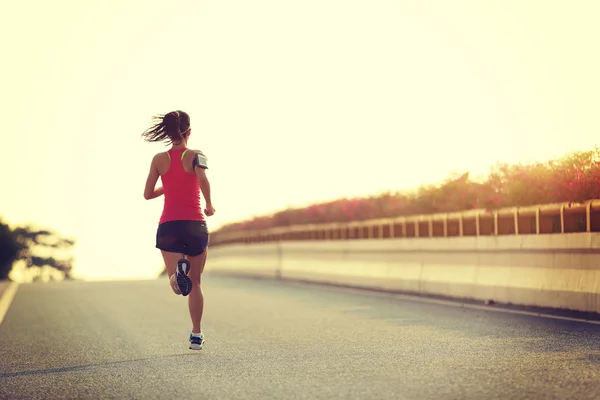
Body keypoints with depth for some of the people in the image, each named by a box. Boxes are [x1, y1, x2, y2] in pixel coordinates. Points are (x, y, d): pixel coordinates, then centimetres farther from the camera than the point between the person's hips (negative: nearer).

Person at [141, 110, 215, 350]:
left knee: (178, 285, -5)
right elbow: (203, 179, -21)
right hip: (195, 224, -1)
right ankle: (196, 335, 16)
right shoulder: (196, 155, -1)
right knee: (195, 283, 15)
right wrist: (209, 205, -5)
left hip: (168, 225, 1)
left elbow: (148, 194, 8)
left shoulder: (159, 159, 6)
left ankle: (179, 269, -42)